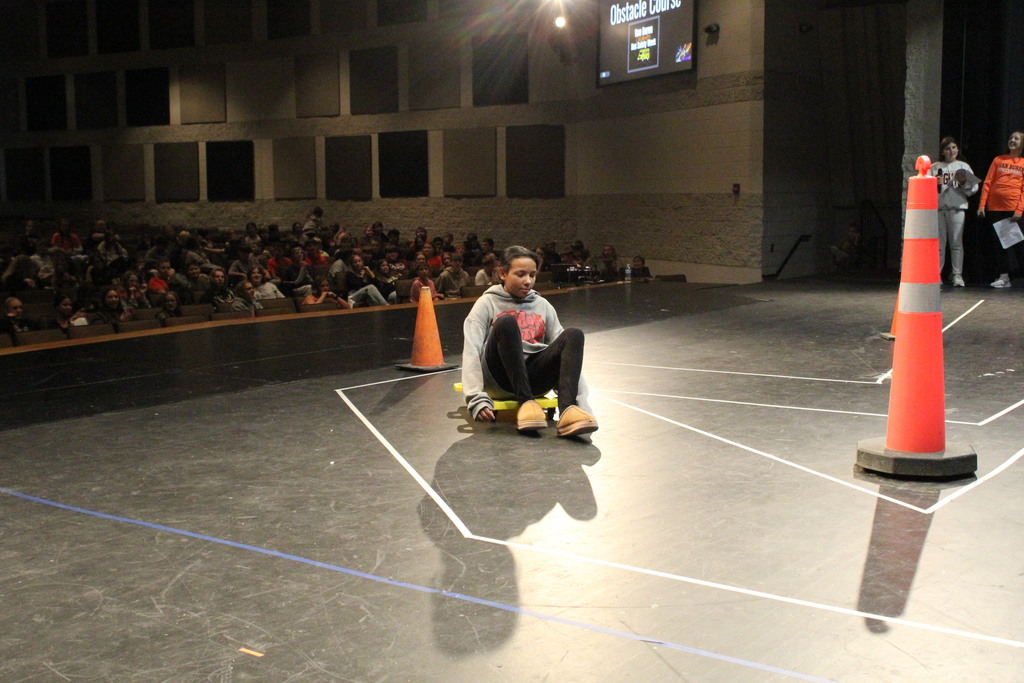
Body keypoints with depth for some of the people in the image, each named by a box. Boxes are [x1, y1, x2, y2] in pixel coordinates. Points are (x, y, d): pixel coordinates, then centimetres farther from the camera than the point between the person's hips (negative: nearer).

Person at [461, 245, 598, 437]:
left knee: (573, 334, -20)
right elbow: (471, 351, -7)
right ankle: (525, 403, -31)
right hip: (500, 378, -3)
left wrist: (582, 400, -5)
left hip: (534, 377, 3)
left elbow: (565, 351, 8)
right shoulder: (487, 304, 5)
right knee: (506, 322, -27)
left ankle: (567, 410, -42)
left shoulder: (542, 305, 15)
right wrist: (477, 399, -24)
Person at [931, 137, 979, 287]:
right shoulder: (935, 167, 12)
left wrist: (964, 182, -11)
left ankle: (957, 275, 1)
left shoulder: (963, 166, 11)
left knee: (956, 242, -3)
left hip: (957, 207, 0)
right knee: (938, 242, 0)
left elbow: (974, 188, 7)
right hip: (937, 207, 1)